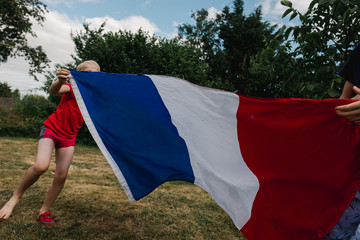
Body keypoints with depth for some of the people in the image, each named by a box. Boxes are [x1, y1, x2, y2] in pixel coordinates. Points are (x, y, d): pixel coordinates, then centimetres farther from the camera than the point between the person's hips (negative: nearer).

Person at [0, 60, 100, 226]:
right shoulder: (73, 87, -11)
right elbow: (54, 90, -31)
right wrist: (59, 81, -54)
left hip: (69, 137, 4)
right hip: (52, 128, -4)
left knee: (61, 176, -4)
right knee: (41, 165, -26)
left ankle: (44, 212, 15)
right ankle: (16, 196, 1)